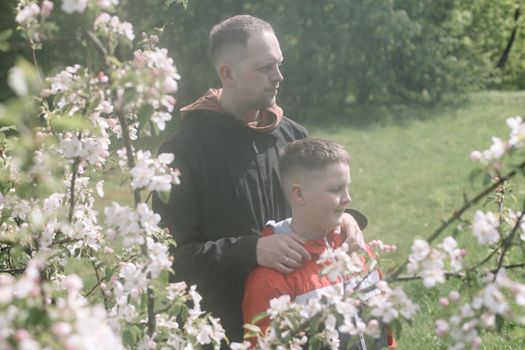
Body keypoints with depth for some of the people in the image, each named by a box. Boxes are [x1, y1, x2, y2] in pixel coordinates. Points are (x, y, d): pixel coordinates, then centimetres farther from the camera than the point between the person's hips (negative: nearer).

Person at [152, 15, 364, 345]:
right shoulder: (185, 150, -13)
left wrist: (342, 219, -6)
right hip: (226, 330, -5)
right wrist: (252, 250, -28)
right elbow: (174, 254, -16)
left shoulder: (294, 136, 4)